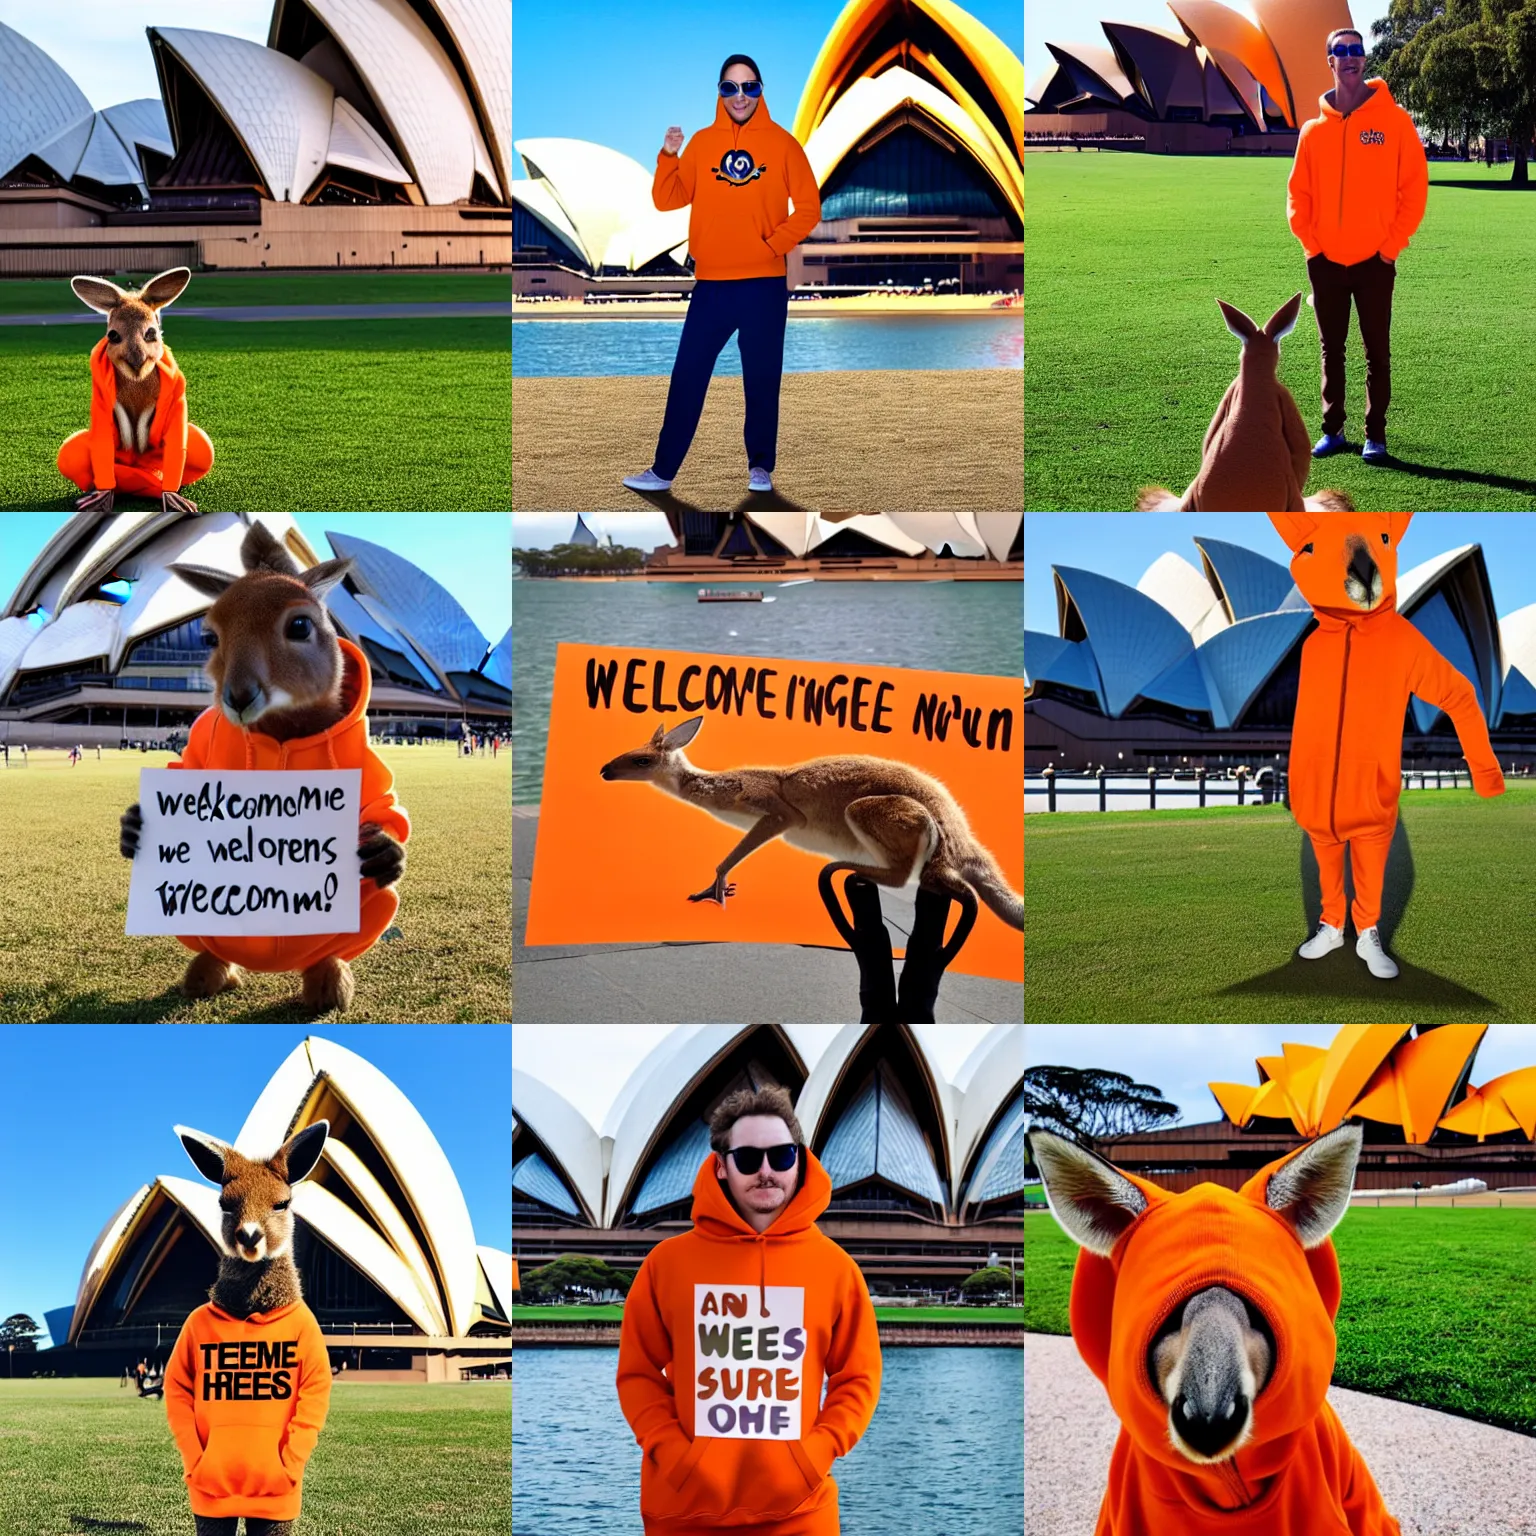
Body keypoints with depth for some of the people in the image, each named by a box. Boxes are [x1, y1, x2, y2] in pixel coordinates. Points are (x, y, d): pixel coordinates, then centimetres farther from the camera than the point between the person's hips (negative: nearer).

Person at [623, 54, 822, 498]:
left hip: (764, 285, -2)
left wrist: (774, 244, -10)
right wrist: (669, 157, -12)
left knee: (762, 381, 6)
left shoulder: (782, 143, 1)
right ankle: (663, 470, 6)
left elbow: (809, 208, 1)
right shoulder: (702, 142, 7)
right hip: (710, 284, 2)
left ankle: (760, 466, 18)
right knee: (687, 378, 2)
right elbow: (668, 200, 3)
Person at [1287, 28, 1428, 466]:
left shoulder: (1393, 119, -3)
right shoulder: (1314, 129, 5)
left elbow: (1414, 185, -4)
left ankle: (1375, 435, 6)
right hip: (1325, 261, 3)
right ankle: (1332, 430, 17)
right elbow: (1299, 191, 9)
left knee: (1377, 352, 1)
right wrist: (1310, 240, -3)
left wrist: (1393, 244, -9)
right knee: (1332, 350, 10)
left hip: (1375, 260, -3)